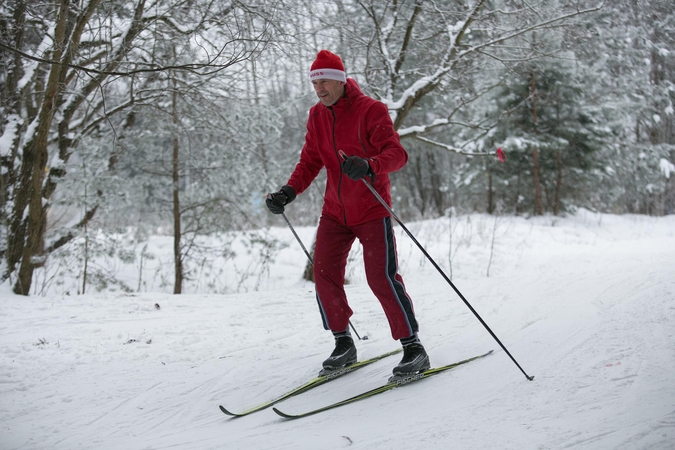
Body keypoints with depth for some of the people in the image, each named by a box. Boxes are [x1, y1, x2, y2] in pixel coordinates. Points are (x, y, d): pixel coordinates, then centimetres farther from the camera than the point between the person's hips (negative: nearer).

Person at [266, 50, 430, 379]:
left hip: (371, 210, -6)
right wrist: (289, 191, -8)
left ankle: (412, 347, -2)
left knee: (381, 277, -13)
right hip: (335, 211, 6)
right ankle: (343, 343, 14)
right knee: (324, 274, -2)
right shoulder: (317, 116, 6)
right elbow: (310, 160, 9)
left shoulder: (371, 110, -13)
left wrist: (369, 166, -45)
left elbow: (396, 153, -23)